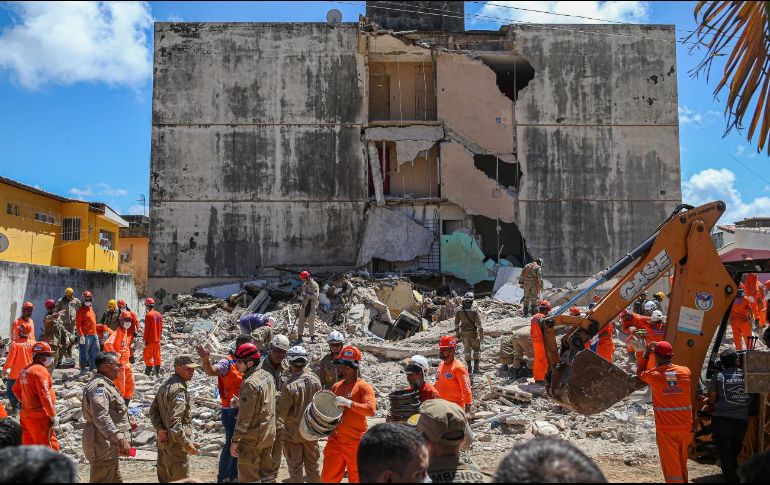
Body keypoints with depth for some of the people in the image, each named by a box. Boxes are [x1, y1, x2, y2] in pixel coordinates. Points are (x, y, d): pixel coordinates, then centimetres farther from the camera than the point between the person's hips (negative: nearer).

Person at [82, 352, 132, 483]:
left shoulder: (105, 384, 16)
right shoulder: (98, 386, -19)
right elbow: (101, 418, -31)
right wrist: (120, 438, -36)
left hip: (109, 446, 11)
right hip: (102, 446, -11)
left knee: (116, 480, 19)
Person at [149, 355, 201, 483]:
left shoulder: (165, 384, 11)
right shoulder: (179, 388, -21)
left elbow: (153, 410, 11)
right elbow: (174, 421, -27)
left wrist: (159, 428, -3)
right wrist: (186, 443, -26)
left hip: (163, 440, 10)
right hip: (175, 443, -10)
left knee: (165, 478, 19)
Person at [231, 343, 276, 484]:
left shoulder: (250, 383, -22)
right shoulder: (268, 376, 3)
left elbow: (245, 415, -21)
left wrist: (235, 440, -16)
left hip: (252, 438, -8)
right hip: (269, 434, 8)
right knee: (266, 472, 17)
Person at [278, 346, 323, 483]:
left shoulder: (289, 385, -26)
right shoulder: (315, 380, -11)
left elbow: (282, 413, -18)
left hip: (293, 432, -4)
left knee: (295, 467, 11)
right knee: (313, 464, 19)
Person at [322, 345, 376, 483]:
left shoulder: (363, 386, -8)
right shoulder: (336, 386, 11)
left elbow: (371, 410, -22)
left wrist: (349, 403, -28)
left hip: (356, 443, -5)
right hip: (335, 441, 6)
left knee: (357, 479, 7)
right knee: (328, 478, 7)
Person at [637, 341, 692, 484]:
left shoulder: (654, 375, -9)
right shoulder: (685, 372, -1)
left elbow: (640, 372, 13)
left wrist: (647, 352, 13)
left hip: (666, 429, -4)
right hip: (686, 427, 4)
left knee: (671, 466, 1)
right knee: (682, 464, 21)